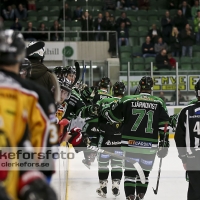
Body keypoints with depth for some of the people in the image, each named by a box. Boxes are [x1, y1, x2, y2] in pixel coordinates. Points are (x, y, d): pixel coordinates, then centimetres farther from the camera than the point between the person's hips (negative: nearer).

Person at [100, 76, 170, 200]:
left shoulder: (128, 100, 0)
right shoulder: (159, 103, 2)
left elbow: (113, 116, 7)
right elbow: (164, 125, 0)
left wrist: (103, 111, 27)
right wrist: (164, 144, 6)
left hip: (131, 143, -1)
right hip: (150, 145, 1)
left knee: (130, 171, 4)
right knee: (144, 173, 13)